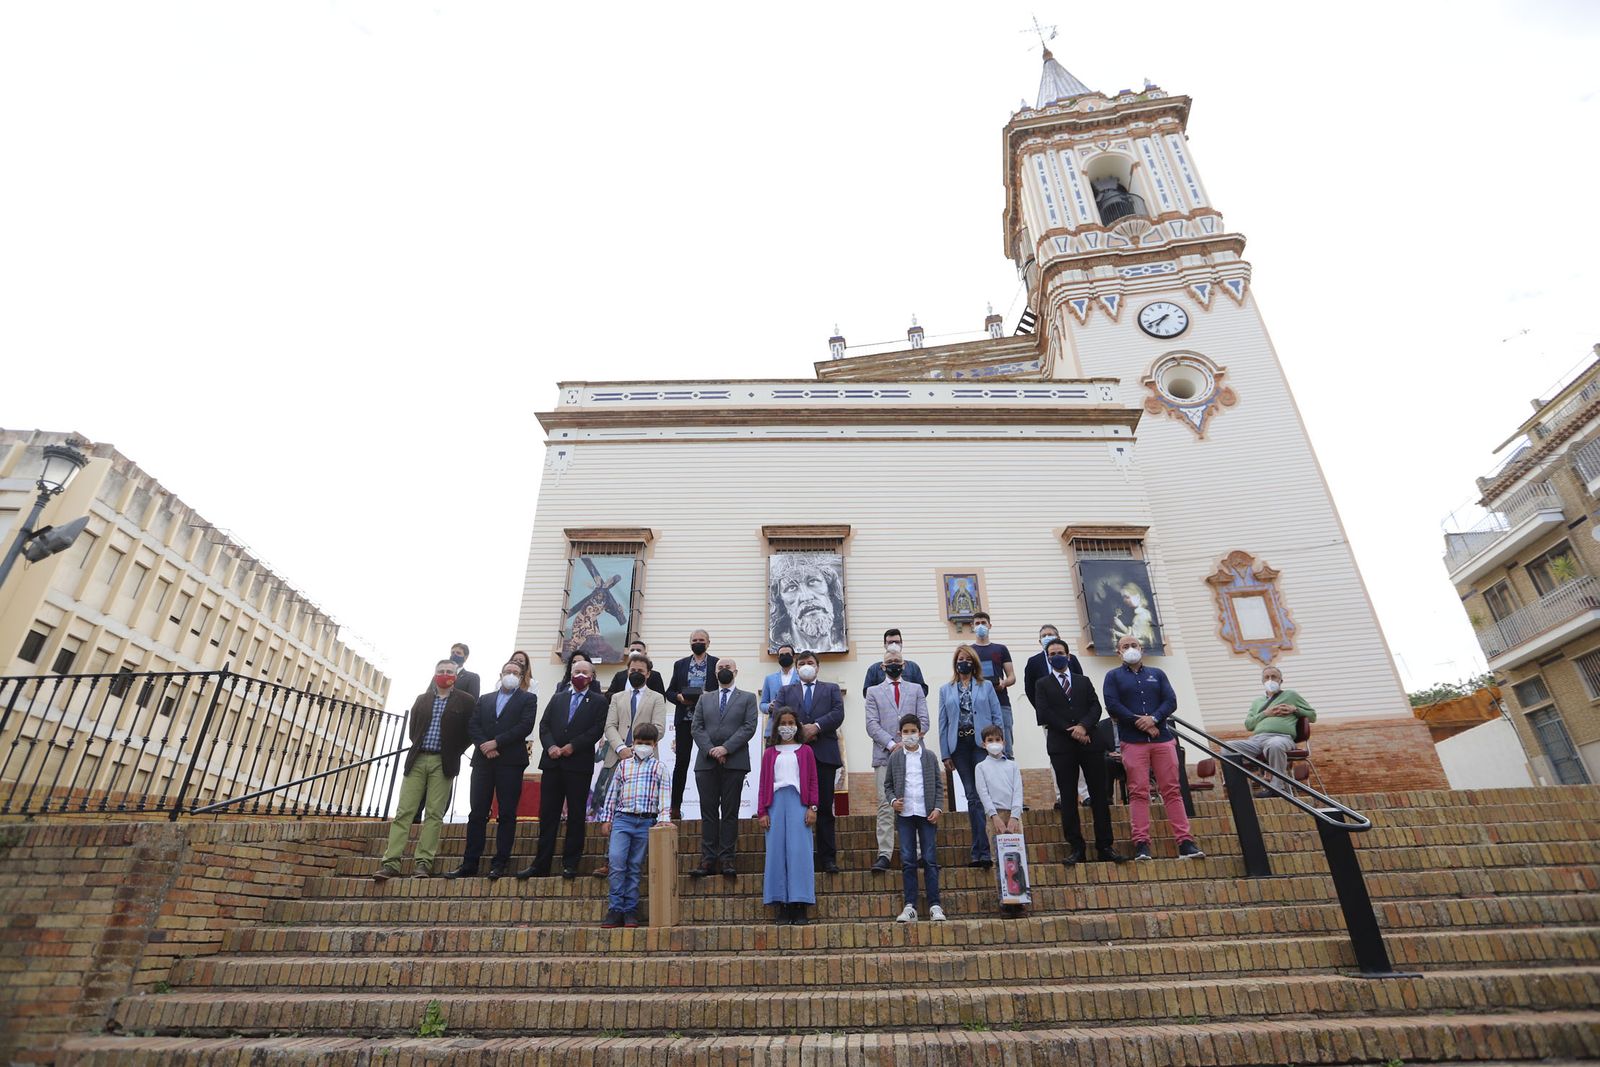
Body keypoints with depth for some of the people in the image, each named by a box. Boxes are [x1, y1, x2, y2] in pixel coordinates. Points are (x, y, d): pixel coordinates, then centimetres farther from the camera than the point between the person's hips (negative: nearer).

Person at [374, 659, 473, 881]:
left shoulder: (464, 701, 4)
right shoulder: (422, 700, 16)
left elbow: (470, 732, 4)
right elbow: (413, 728, 19)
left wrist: (454, 753, 1)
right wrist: (419, 747, 10)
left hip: (442, 763, -3)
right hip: (417, 760, 3)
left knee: (434, 813, -4)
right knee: (403, 811, -2)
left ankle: (424, 862, -2)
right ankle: (390, 862, -2)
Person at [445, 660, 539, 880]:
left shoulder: (528, 699, 8)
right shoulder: (484, 699, 20)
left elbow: (525, 726, -6)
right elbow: (472, 726, 8)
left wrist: (496, 742, -11)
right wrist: (484, 746, -8)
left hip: (510, 761, -3)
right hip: (483, 761, 3)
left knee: (506, 814, -3)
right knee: (477, 813, 3)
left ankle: (500, 864, 1)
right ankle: (469, 864, 8)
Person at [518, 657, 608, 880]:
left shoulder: (598, 702, 5)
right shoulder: (557, 698, 17)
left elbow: (597, 729, -6)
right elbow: (544, 725, 9)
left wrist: (572, 746, -13)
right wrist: (550, 746, -8)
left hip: (579, 764, -3)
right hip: (552, 762, 3)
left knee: (576, 816, 2)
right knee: (547, 814, 5)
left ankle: (570, 864, 9)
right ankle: (541, 864, 11)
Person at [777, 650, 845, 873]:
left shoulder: (831, 689, 16)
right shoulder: (786, 691, 18)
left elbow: (838, 713, 0)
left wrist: (816, 727, -13)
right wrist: (799, 730, -11)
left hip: (824, 754, 0)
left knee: (825, 807, 2)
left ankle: (828, 858, 7)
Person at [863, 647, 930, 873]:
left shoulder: (916, 689, 17)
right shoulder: (874, 692, 13)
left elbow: (923, 721, 8)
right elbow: (872, 725, 3)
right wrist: (891, 744, -9)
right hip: (885, 755, -1)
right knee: (885, 804, -5)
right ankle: (884, 854, -5)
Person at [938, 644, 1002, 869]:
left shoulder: (986, 687, 9)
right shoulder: (946, 690, 12)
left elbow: (997, 718, 6)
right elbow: (943, 724, 9)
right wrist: (945, 754, 3)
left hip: (982, 743, -2)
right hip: (959, 746, 2)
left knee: (981, 794, -9)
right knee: (972, 796, 4)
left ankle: (980, 852, -6)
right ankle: (981, 851, 10)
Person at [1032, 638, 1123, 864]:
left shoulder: (1084, 682, 17)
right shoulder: (1043, 684, 10)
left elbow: (1096, 707, 6)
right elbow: (1044, 713, -3)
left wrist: (1084, 726, -12)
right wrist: (1071, 731, -10)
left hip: (1090, 742, 2)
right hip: (1061, 745, -2)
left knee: (1100, 795, 1)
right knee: (1068, 797, -1)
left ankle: (1104, 847, 7)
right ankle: (1075, 848, 3)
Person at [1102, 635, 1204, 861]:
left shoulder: (1157, 674, 18)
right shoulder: (1113, 676, 10)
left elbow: (1171, 701, 6)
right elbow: (1112, 705, -3)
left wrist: (1154, 718, -11)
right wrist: (1139, 722, -11)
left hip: (1162, 738, 2)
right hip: (1133, 741, -2)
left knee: (1172, 790, 0)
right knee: (1138, 792, -4)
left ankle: (1185, 842, 2)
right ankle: (1141, 845, -3)